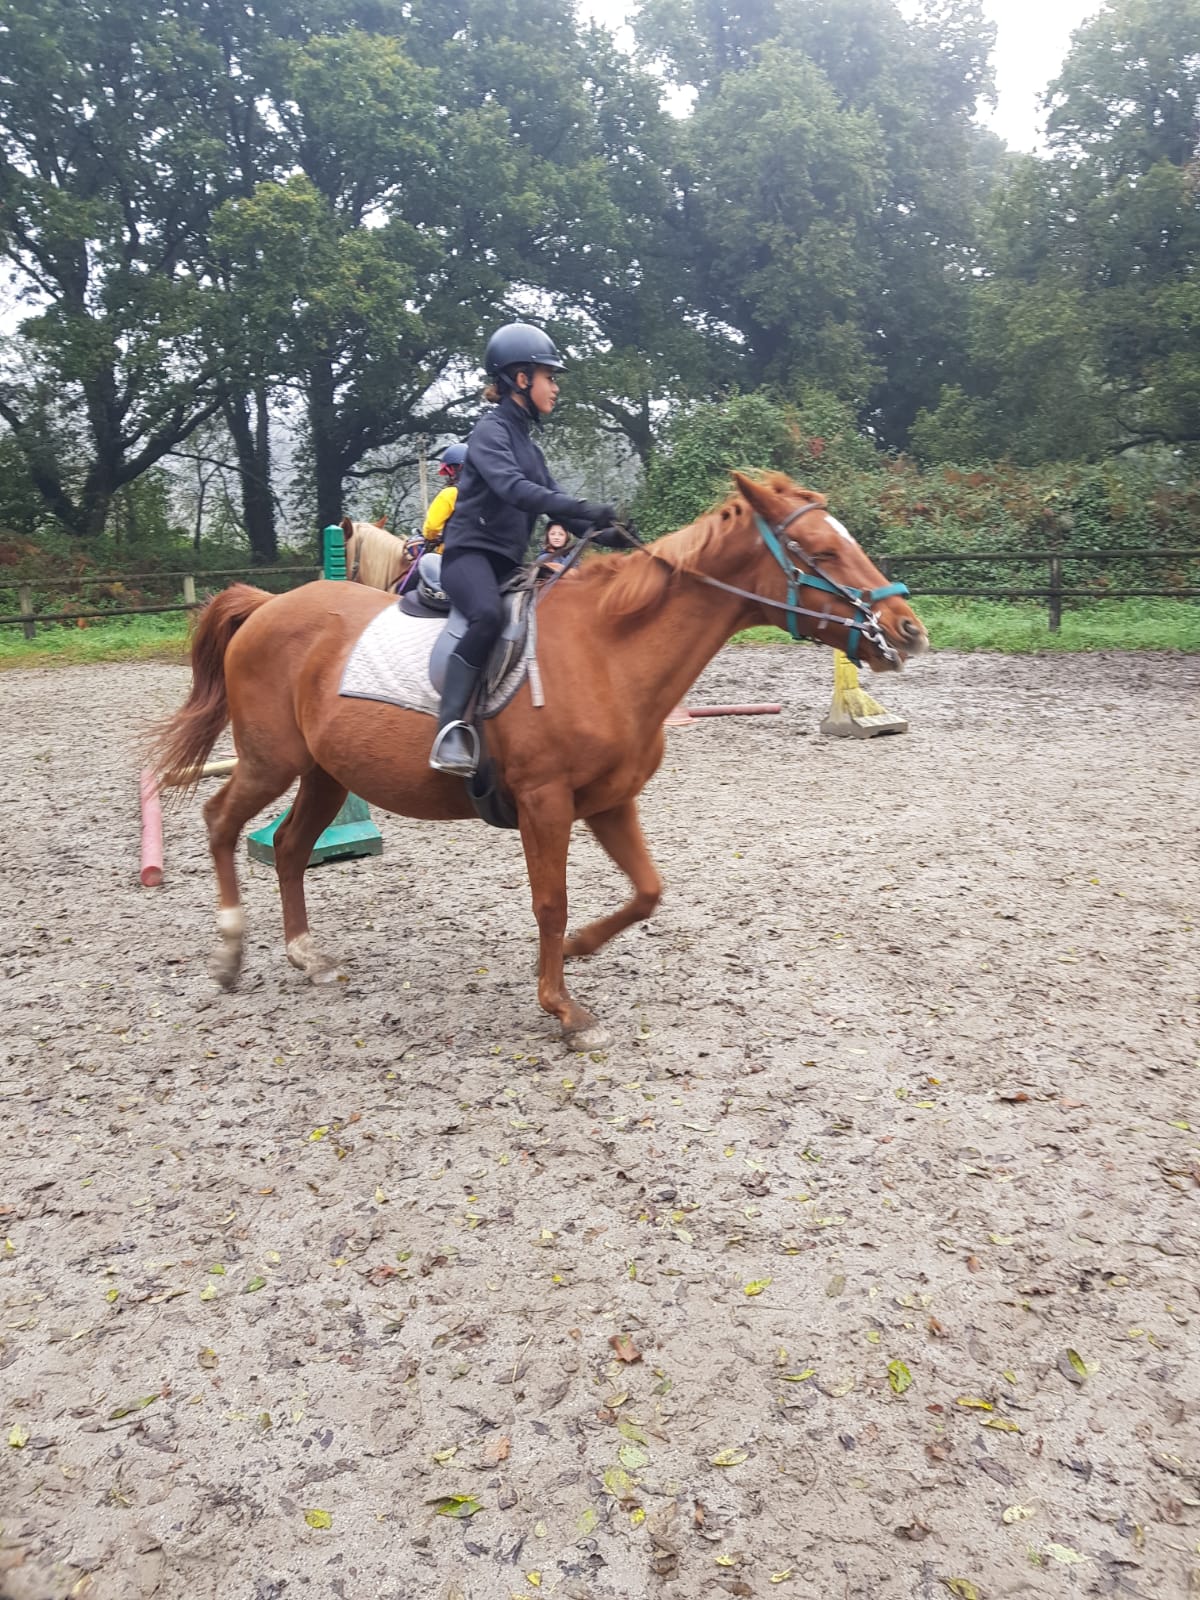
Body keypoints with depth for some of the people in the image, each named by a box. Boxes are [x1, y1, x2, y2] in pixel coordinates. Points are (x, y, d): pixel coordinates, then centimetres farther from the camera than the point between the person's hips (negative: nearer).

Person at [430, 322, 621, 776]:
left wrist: (603, 532, 3)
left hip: (508, 562, 10)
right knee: (488, 615, -37)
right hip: (471, 551, -10)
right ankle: (450, 729, -41)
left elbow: (551, 500, 19)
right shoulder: (491, 430, -6)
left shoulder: (526, 440, 21)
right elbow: (512, 489, -24)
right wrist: (584, 508, -32)